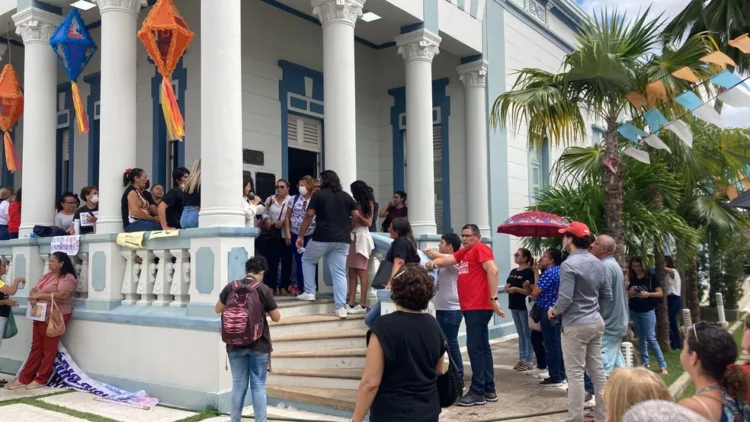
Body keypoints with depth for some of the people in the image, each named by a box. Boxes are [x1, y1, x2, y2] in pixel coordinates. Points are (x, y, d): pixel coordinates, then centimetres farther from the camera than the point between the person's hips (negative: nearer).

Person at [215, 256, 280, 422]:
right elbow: (276, 317, -4)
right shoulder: (264, 290, -10)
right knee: (258, 387, 3)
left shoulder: (230, 287, -2)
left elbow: (218, 309, 10)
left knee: (238, 385, 12)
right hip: (259, 345, -3)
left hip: (235, 344, 3)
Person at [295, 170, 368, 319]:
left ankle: (309, 292, 19)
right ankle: (341, 307, -3)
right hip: (342, 240, 3)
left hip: (322, 238, -3)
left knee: (307, 260, 23)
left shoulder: (318, 194, 2)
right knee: (340, 273, 3)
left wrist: (301, 236, 2)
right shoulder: (347, 196, 12)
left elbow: (309, 216, -3)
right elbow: (356, 217, 6)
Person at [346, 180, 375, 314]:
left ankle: (363, 305, -8)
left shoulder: (369, 203, 3)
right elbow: (353, 221, 15)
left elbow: (368, 223, -5)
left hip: (362, 237, -6)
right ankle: (351, 303, 0)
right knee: (352, 273, 1)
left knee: (361, 272, -8)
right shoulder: (356, 203, 19)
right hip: (353, 237, 6)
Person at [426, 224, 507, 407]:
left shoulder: (480, 248, -7)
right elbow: (447, 260, 7)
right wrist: (435, 262, -16)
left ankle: (478, 392, -2)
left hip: (479, 307, -9)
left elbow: (493, 271, -18)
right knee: (482, 347, 13)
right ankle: (489, 390, 21)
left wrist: (494, 298, -25)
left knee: (475, 348, -7)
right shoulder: (463, 252, 18)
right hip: (471, 307, 9)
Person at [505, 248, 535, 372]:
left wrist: (516, 289, -23)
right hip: (514, 306, 8)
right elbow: (506, 287, 15)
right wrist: (507, 288, -7)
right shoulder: (513, 271, 13)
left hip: (525, 307, -8)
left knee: (527, 334, 0)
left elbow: (530, 291, -17)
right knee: (520, 334, 14)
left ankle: (529, 361, 6)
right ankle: (521, 359, 21)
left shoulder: (529, 272, -11)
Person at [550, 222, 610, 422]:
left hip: (576, 326, -8)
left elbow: (565, 299, -23)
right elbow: (607, 295, 14)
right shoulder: (598, 263, 10)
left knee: (575, 374, -2)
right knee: (597, 371, 14)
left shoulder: (569, 265, -18)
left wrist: (554, 311, -4)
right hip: (596, 323, 8)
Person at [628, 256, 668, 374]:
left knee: (651, 338, -8)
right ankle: (645, 363, 19)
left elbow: (661, 293, -8)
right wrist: (630, 293, -8)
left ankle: (663, 366, -4)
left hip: (647, 311, -4)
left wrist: (647, 294, -22)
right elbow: (628, 295, 14)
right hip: (634, 312, 5)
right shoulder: (632, 279, 6)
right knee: (641, 338, 10)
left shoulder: (651, 277, -6)